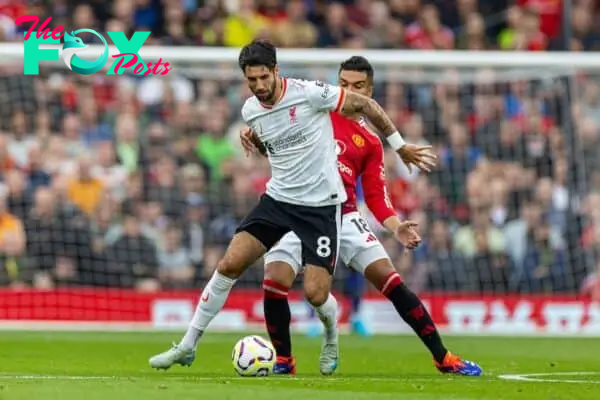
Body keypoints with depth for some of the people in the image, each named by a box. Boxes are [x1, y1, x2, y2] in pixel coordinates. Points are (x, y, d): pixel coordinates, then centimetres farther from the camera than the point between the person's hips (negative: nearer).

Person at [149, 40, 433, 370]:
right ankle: (187, 347, 3)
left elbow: (365, 104, -5)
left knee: (315, 294, -11)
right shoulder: (250, 112, 1)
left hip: (321, 204, -4)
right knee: (229, 264, -8)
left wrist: (400, 146, 1)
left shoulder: (309, 93, -16)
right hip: (278, 198, 4)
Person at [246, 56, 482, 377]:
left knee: (389, 279, -9)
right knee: (275, 281, -20)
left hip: (343, 217, 1)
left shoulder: (369, 142, 12)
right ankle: (283, 361, 3)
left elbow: (376, 197, 10)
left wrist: (396, 227, -7)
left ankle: (443, 358, -3)